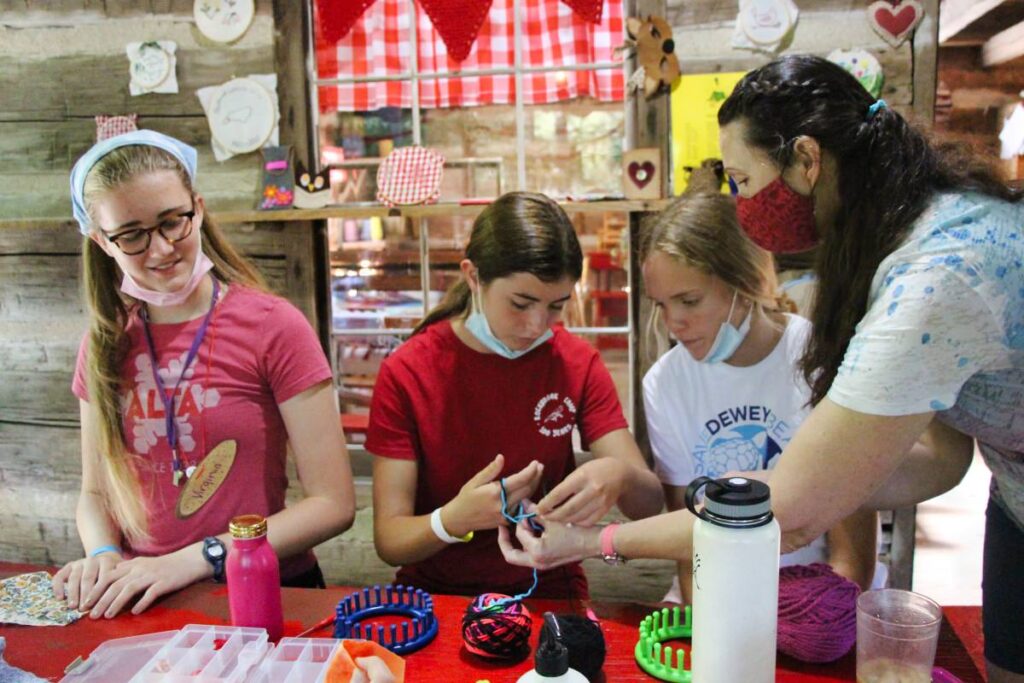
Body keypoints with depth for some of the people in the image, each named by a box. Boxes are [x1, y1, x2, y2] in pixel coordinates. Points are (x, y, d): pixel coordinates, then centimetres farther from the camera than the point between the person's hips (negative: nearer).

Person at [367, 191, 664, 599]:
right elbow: (389, 541, -10)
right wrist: (453, 520, -30)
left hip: (549, 594, 1)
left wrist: (619, 476, -28)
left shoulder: (578, 363, -3)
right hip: (435, 596, 0)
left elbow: (649, 503, -5)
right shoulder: (405, 375, -10)